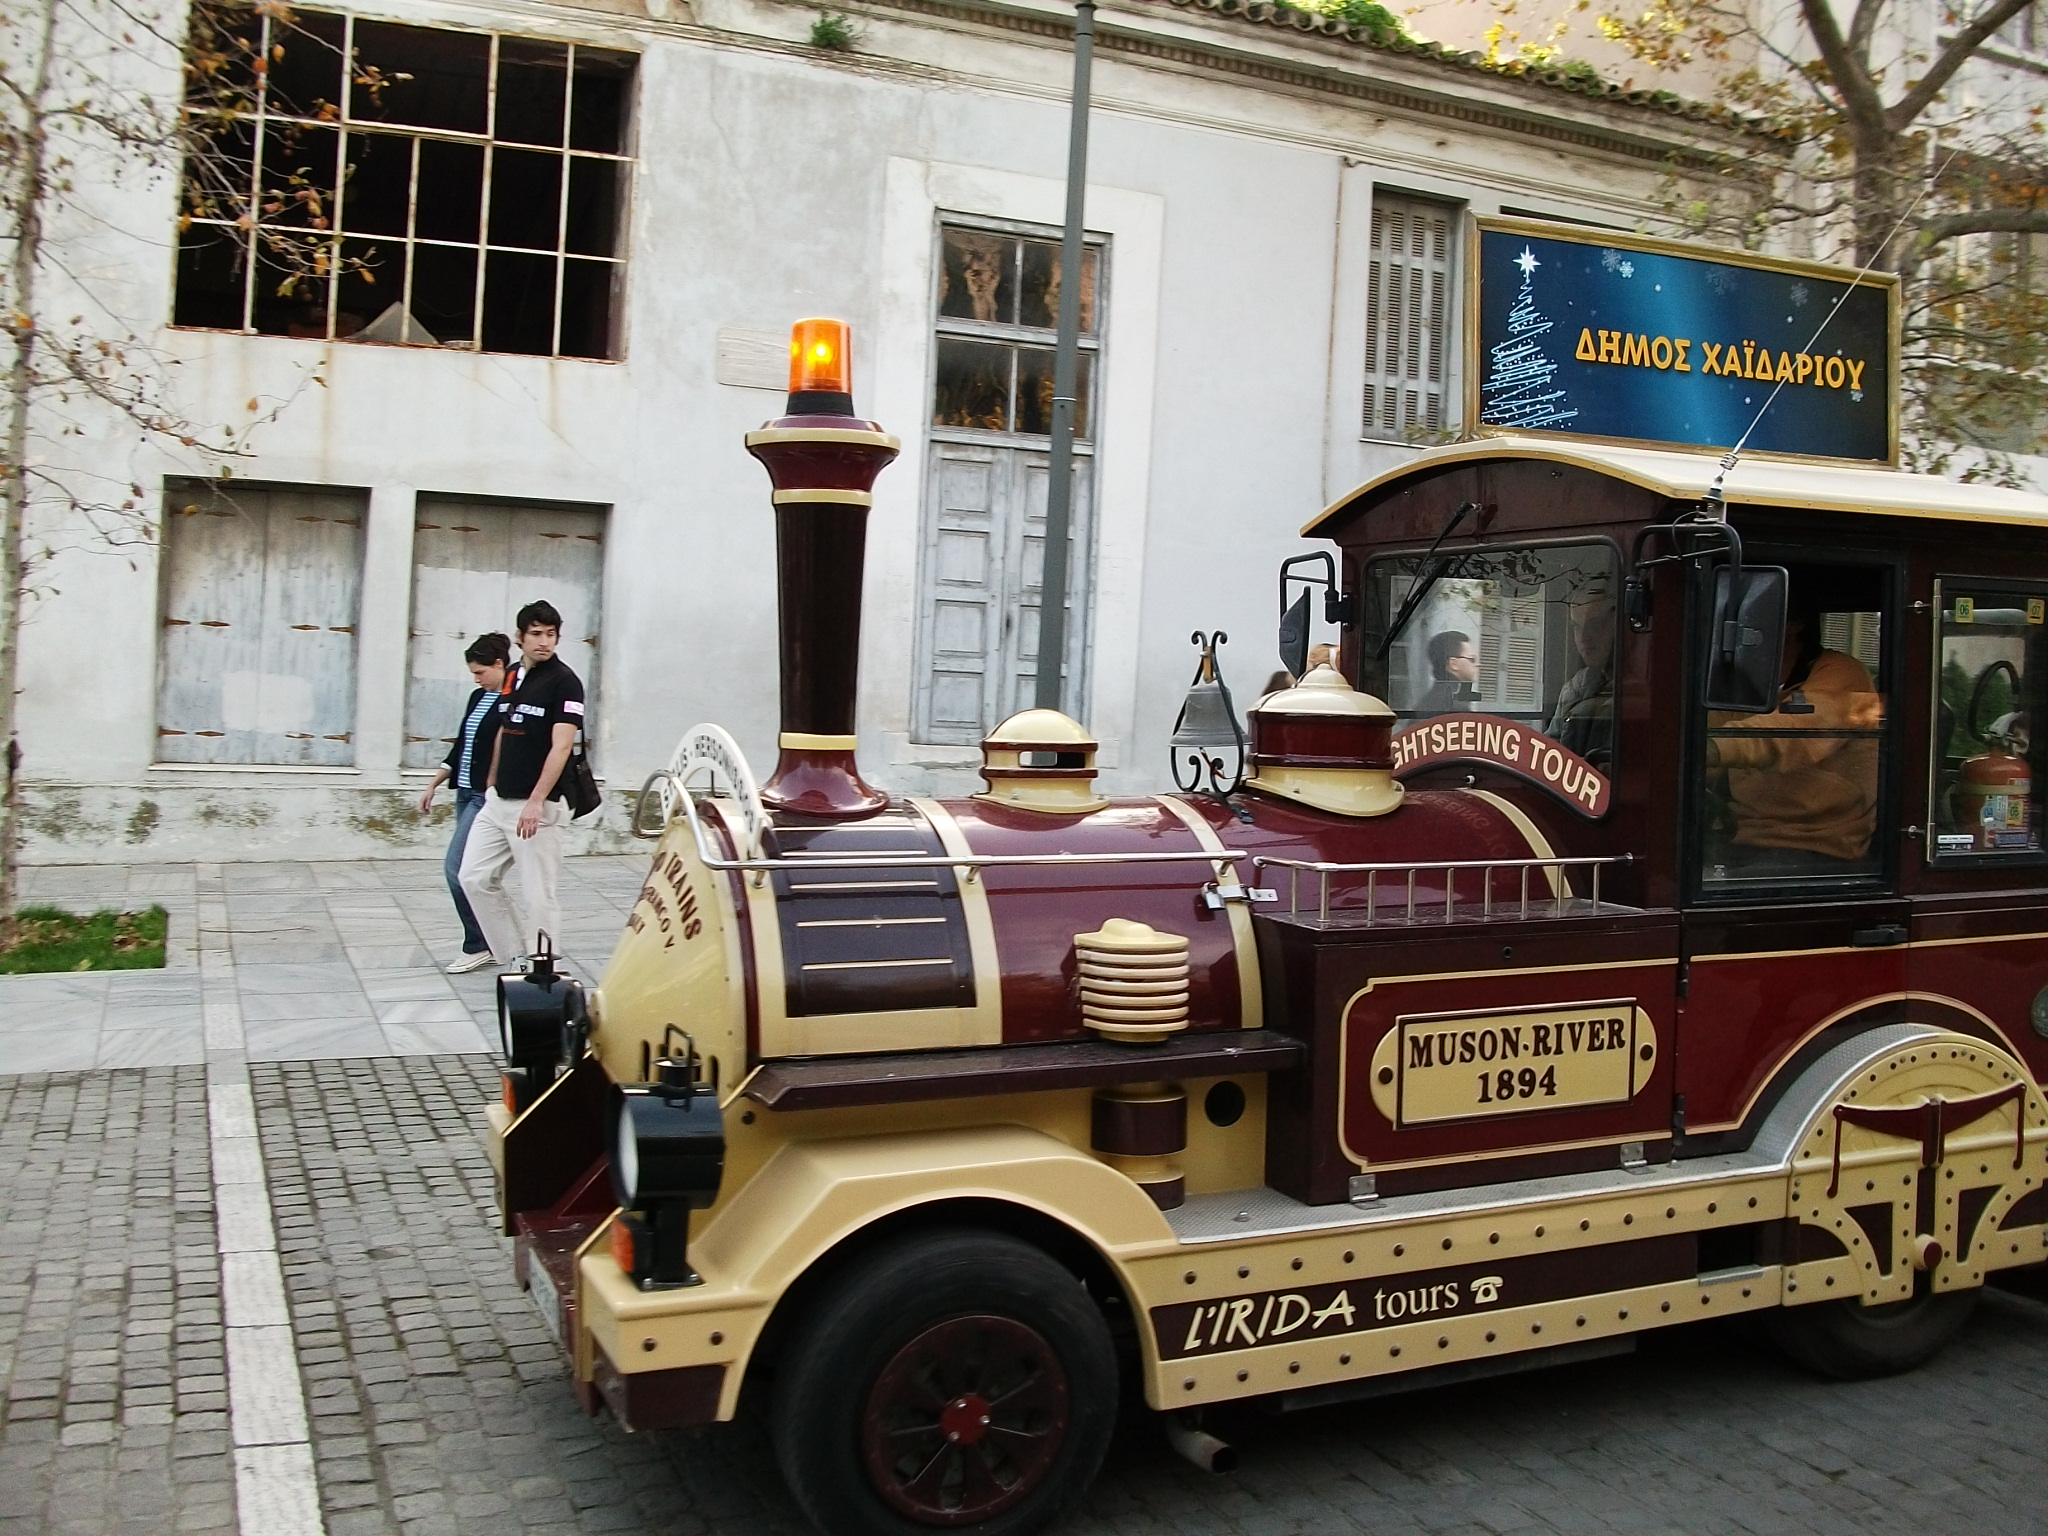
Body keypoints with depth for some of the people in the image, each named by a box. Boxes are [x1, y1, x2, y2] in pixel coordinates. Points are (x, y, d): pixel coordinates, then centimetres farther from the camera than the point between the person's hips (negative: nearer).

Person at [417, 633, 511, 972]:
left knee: (457, 868, -11)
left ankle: (477, 946, 0)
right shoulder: (478, 698, 14)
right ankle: (489, 941, 17)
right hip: (466, 793, 9)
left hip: (488, 797, -9)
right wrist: (433, 784, 19)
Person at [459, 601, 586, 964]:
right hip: (498, 801, 8)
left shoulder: (564, 681, -10)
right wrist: (491, 782, 20)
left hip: (539, 807, -8)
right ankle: (514, 957, 17)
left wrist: (535, 802, -23)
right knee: (475, 878, 8)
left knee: (537, 894, -3)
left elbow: (561, 747, -17)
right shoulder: (513, 676, 11)